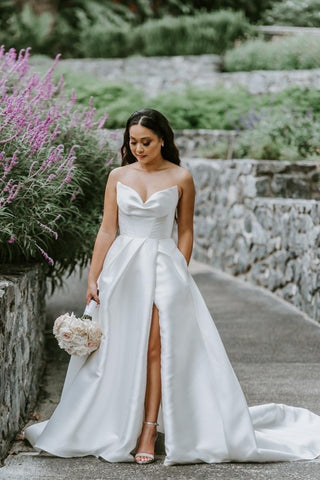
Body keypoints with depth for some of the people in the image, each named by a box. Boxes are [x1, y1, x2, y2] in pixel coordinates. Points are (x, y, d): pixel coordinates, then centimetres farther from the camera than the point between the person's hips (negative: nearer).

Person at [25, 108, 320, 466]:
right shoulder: (118, 177, 5)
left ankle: (149, 431, -4)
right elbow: (107, 231, 5)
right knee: (119, 351, 5)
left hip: (163, 267, -2)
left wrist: (180, 275, -1)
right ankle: (118, 430, 16)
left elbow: (185, 231, 5)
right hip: (122, 267, 3)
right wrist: (93, 279, 1)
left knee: (155, 348, -8)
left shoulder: (180, 179, -1)